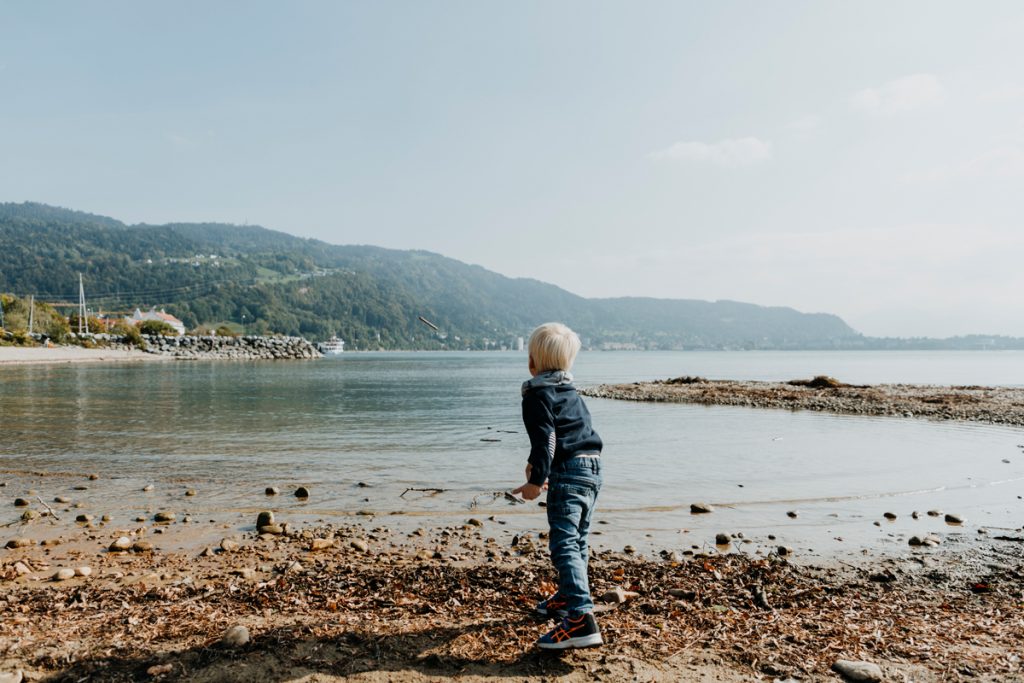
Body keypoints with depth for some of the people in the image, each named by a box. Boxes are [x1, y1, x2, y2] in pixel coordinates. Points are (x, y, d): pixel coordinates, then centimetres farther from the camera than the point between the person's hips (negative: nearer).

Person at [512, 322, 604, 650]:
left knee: (565, 544, -14)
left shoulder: (538, 394, -7)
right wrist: (539, 463, 40)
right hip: (591, 468, 10)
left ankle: (581, 619, -23)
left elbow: (546, 439, -17)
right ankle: (568, 597, 38)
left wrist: (536, 480, -16)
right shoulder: (570, 391, 21)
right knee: (577, 539, 22)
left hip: (568, 472, -10)